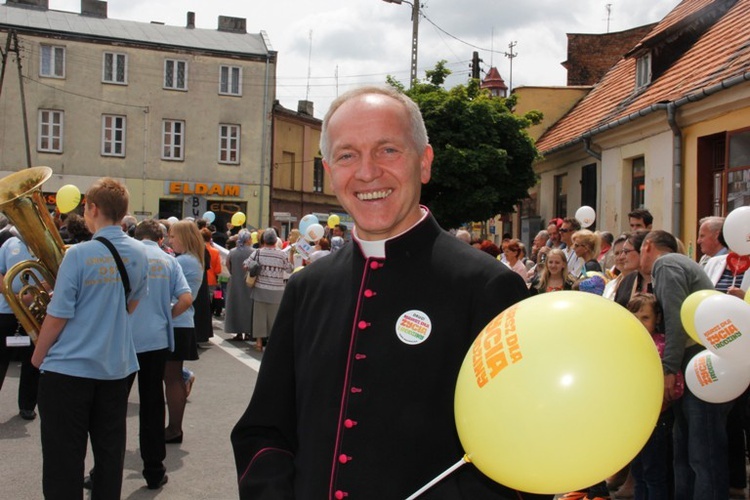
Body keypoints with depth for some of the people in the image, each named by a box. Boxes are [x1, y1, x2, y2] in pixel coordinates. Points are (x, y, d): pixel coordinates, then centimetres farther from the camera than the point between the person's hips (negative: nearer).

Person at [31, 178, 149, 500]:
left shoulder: (79, 255, -16)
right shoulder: (138, 253, 0)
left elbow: (57, 316, -12)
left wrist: (38, 356, 2)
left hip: (69, 368, -5)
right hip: (117, 366, 5)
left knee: (63, 458, 6)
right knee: (110, 450, 15)